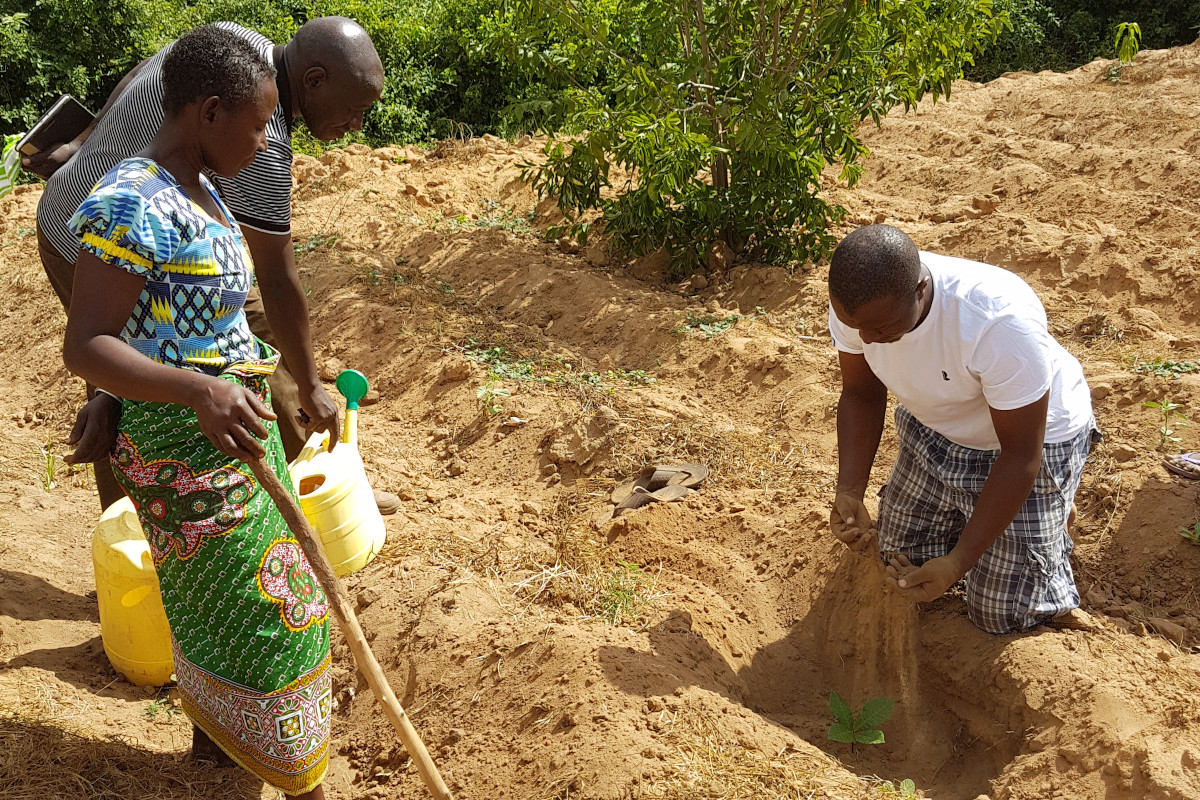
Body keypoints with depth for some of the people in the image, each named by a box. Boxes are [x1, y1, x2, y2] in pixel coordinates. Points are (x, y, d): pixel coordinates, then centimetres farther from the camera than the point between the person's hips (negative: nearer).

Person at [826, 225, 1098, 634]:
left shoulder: (1001, 322, -42)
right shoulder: (853, 302, -25)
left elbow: (1020, 456, -31)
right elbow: (861, 395, -8)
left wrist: (958, 562, -32)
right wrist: (849, 494, -22)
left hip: (1034, 436, -5)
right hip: (933, 431, 5)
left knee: (1002, 615, 0)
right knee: (900, 558, 16)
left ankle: (1051, 521, 25)